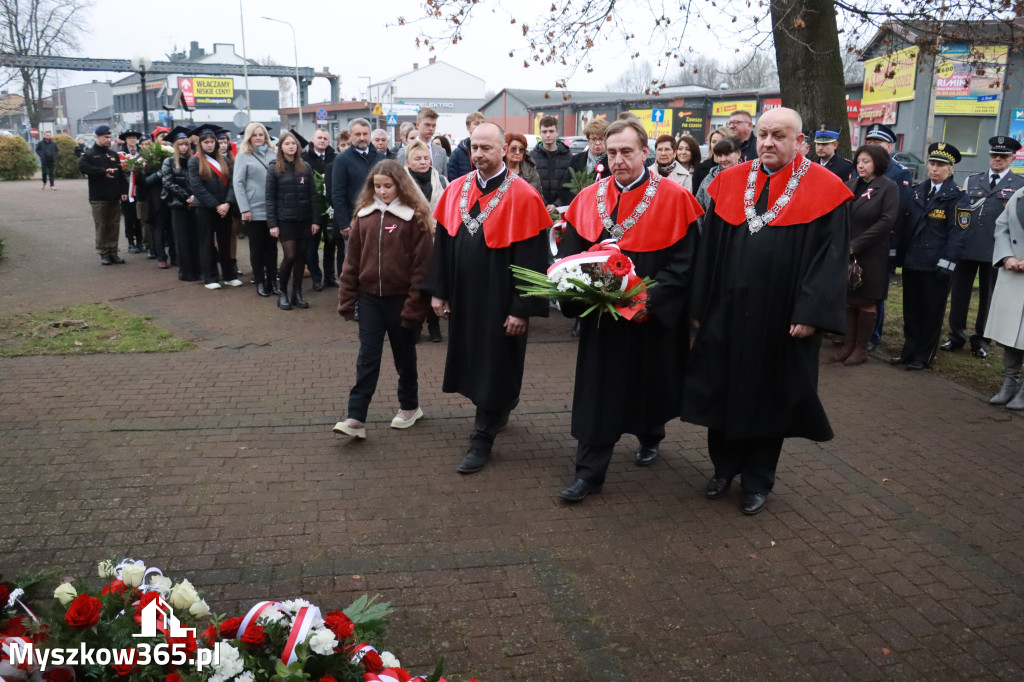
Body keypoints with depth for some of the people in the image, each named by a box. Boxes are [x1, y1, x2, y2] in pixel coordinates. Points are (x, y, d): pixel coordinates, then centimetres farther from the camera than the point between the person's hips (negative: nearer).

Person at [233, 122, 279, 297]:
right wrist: (244, 209, -12)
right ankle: (260, 283, 13)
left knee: (272, 246, 8)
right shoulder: (243, 156, -1)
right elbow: (237, 183, -5)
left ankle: (272, 281, 16)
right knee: (257, 247, 5)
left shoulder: (273, 153, 8)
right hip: (255, 210, -3)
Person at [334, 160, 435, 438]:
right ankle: (356, 418, 1)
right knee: (367, 357, 1)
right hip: (370, 297, 3)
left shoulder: (414, 217, -8)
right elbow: (352, 259, 6)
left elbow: (421, 264, -10)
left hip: (401, 298, -3)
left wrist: (414, 304, -13)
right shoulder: (364, 215, 4)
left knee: (404, 355, 13)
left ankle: (410, 407, 31)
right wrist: (346, 299, 4)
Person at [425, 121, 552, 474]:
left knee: (493, 368, 3)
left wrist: (522, 309, -17)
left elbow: (532, 259, -15)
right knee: (473, 363, 18)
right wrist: (438, 291, 5)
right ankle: (498, 410, 42)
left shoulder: (523, 197, -14)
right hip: (463, 296, 6)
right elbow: (442, 243, 8)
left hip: (500, 300, -5)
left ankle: (482, 439, 15)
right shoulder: (455, 190, 3)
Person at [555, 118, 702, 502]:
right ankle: (589, 473, 9)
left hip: (653, 318, -2)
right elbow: (570, 255, 6)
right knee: (596, 393, 2)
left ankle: (650, 437, 46)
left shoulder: (673, 198, -7)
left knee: (649, 384, 17)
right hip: (601, 316, 2)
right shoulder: (589, 199, 3)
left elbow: (683, 261, -11)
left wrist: (651, 300, -21)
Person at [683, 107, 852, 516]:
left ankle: (758, 479, 26)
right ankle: (725, 467, 32)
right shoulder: (730, 183, 5)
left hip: (781, 320, -3)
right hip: (728, 312, 3)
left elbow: (831, 254, -8)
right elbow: (708, 248, 6)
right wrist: (700, 306, 3)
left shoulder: (824, 189, -4)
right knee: (724, 391, 12)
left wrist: (811, 313, -15)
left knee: (770, 397, 10)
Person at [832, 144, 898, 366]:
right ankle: (848, 344, 16)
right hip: (846, 252, 4)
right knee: (848, 300, 7)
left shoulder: (889, 187, -6)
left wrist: (855, 245, -18)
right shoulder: (852, 184, 10)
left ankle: (861, 349, 13)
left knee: (866, 302, 4)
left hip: (871, 255, -4)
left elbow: (886, 221, -14)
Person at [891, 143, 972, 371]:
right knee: (911, 309, 12)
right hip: (911, 261, 5)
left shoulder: (958, 197, -7)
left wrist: (946, 263, -20)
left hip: (935, 266, -5)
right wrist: (900, 253, 10)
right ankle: (909, 350, 24)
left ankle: (924, 356, 16)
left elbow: (959, 233, -13)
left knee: (931, 312, 6)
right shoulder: (919, 190, 11)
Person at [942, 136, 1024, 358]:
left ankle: (980, 340, 19)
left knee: (988, 296, 8)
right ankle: (956, 335, 20)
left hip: (995, 251, -2)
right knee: (959, 293, 7)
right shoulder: (972, 180, 12)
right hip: (966, 247, 2)